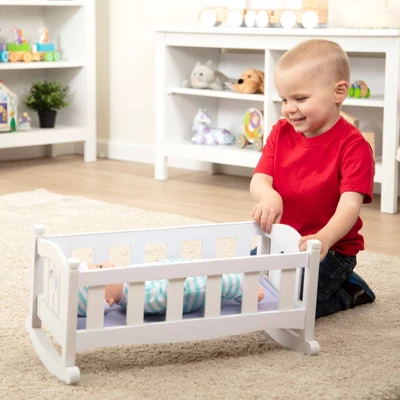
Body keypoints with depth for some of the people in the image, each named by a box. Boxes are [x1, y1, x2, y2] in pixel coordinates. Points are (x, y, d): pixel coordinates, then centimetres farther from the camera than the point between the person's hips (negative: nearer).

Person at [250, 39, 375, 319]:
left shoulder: (353, 145, -17)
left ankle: (347, 291, 6)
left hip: (330, 249, -7)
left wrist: (324, 238, -47)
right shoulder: (281, 132, 1)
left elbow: (350, 204, -27)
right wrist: (268, 195, -34)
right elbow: (259, 179, -7)